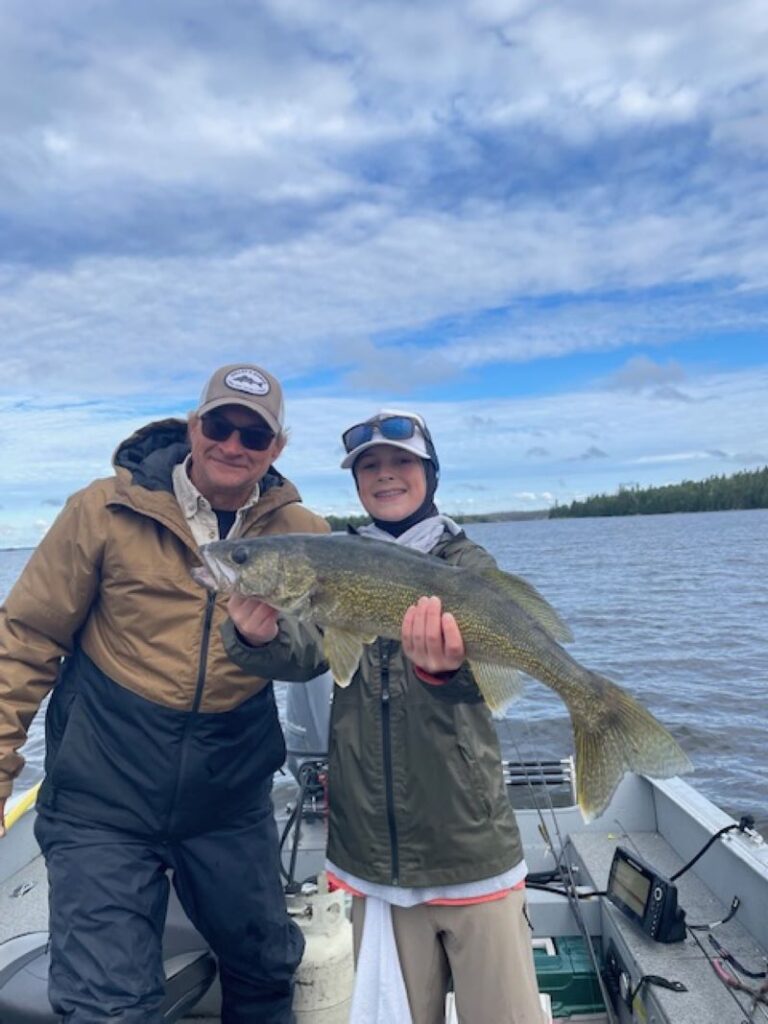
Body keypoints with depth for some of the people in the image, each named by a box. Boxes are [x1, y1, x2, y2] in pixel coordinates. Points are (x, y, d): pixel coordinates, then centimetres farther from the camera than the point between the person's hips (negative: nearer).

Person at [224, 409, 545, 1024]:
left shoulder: (468, 564, -3)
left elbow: (480, 666, -21)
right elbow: (306, 654, -12)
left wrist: (445, 665, -43)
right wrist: (258, 637, -33)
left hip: (472, 848, -2)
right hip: (374, 857, 2)